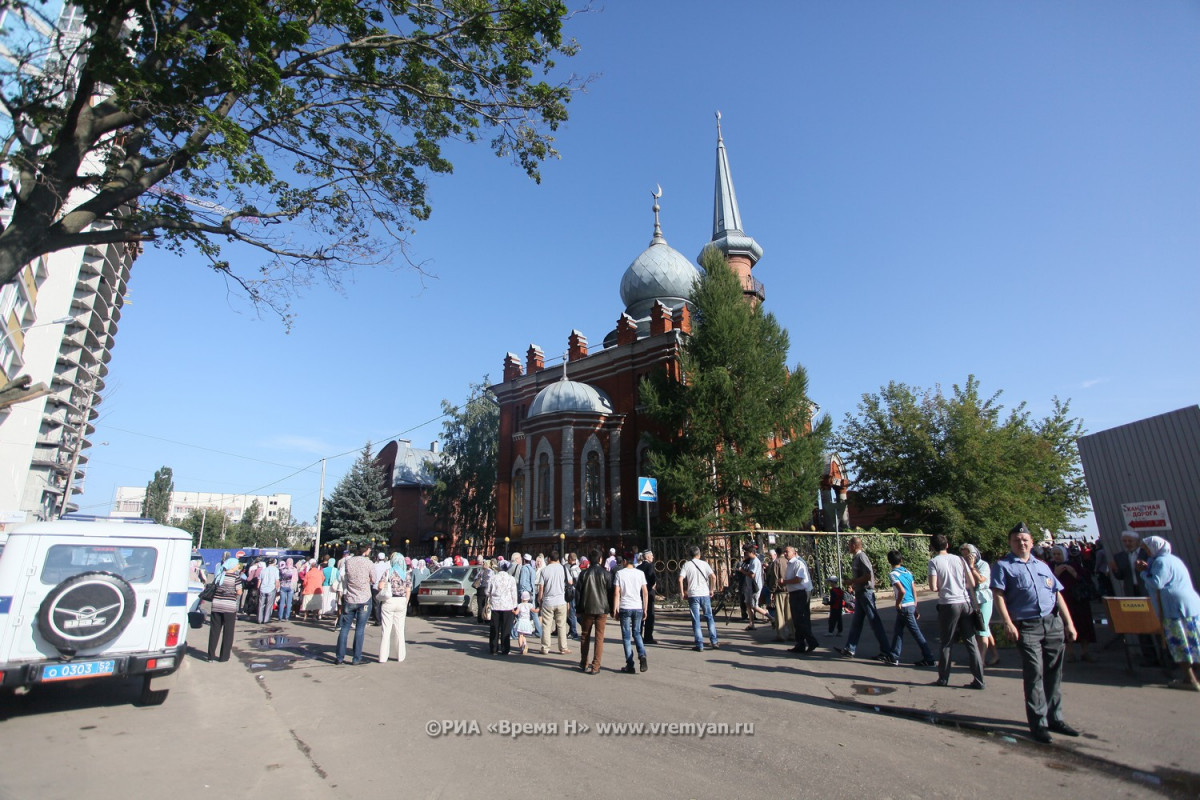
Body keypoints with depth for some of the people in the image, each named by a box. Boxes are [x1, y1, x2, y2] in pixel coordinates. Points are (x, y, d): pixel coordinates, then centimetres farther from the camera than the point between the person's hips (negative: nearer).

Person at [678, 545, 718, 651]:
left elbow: (680, 579, -11)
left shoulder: (686, 565, 0)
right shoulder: (704, 564, 3)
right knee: (709, 618, 14)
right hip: (705, 594, 1)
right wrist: (711, 590, 4)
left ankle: (699, 645, 4)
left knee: (696, 620, 4)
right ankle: (714, 642, 13)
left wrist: (682, 592, 0)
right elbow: (713, 577, -6)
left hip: (693, 595, -1)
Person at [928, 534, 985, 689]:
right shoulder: (959, 559, 6)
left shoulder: (934, 562, -5)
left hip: (948, 604, -3)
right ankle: (979, 680, 11)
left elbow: (933, 587, -12)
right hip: (965, 602, 4)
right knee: (971, 642, 10)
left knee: (946, 643, 7)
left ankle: (943, 679, 14)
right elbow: (972, 584, 6)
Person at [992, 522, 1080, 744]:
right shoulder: (1003, 566, 1)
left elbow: (1058, 594, 18)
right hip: (1026, 627, -5)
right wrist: (1008, 623, -16)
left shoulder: (1042, 566, 19)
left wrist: (1068, 622, 10)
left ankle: (1055, 718, 25)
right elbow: (998, 595, -7)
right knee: (1034, 673, -6)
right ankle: (1038, 723, 2)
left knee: (1054, 673, 12)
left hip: (1053, 624, 5)